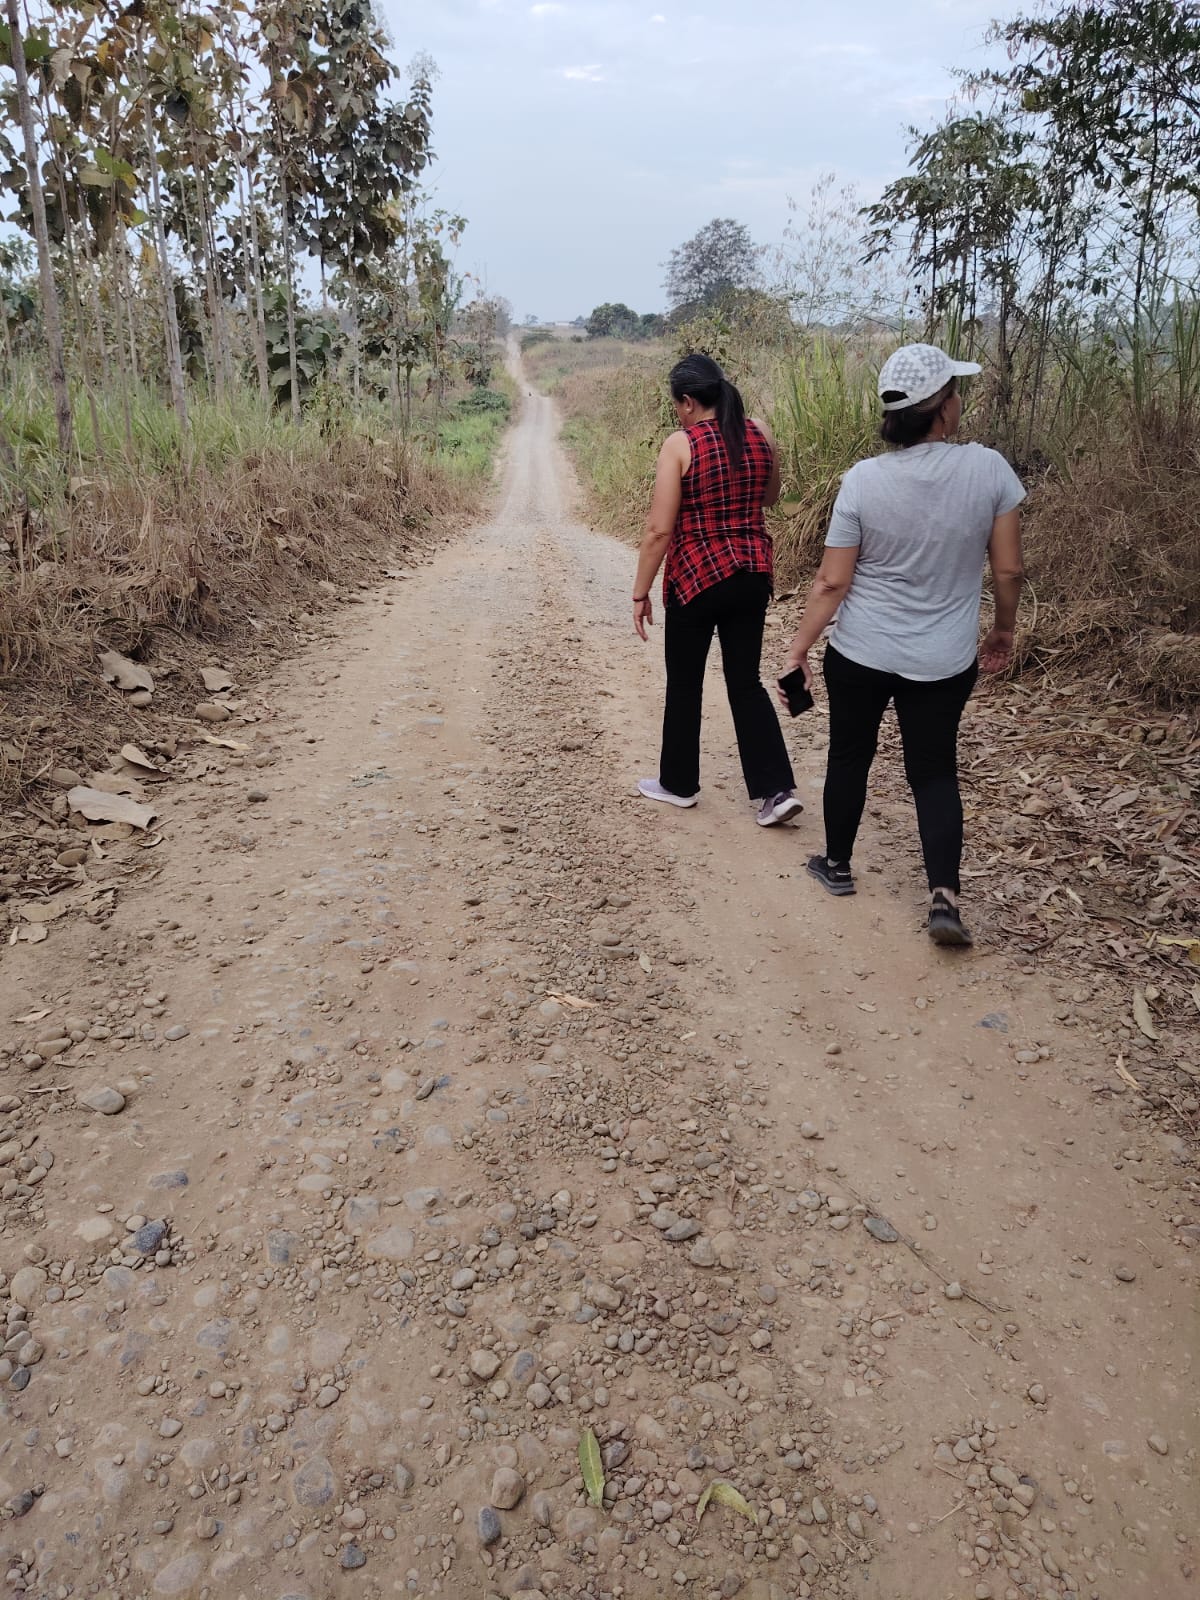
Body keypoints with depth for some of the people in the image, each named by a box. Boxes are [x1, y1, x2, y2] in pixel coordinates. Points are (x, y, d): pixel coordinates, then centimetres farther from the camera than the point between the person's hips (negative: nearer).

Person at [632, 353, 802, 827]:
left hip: (697, 577, -5)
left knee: (684, 684, 12)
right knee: (746, 681, 12)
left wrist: (640, 593, -7)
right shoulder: (760, 433, 3)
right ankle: (777, 789, 6)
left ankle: (679, 783, 26)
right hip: (752, 575, 5)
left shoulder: (680, 445, -13)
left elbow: (659, 530, -15)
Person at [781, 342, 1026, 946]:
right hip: (944, 661, 1)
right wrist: (1003, 631, 13)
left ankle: (837, 865, 34)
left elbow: (832, 582, -11)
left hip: (860, 652, 0)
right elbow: (1008, 569, -4)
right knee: (935, 772, 11)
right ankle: (945, 896, -1)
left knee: (849, 758, 18)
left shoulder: (862, 480, -12)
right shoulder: (989, 469, -9)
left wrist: (799, 647, -1)